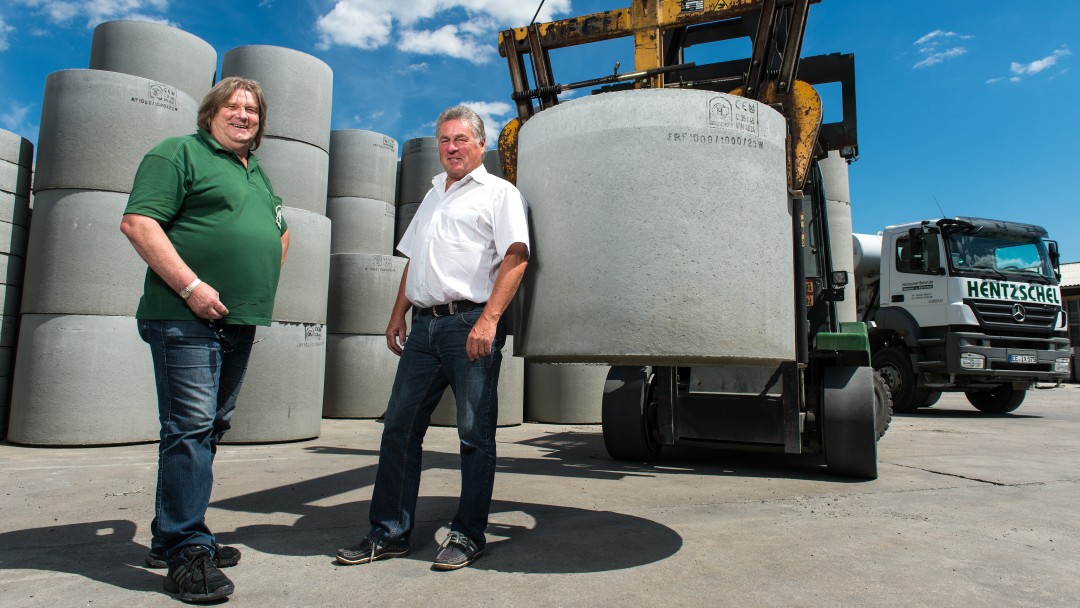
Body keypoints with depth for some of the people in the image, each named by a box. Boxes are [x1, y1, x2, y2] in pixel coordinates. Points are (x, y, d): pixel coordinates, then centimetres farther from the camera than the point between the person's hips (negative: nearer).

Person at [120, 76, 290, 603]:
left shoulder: (257, 173, 22)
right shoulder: (178, 153, -1)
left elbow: (280, 232, 35)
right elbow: (137, 222, -12)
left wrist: (262, 286, 19)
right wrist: (191, 286, -19)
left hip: (239, 322, 8)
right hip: (187, 318, -8)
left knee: (211, 427, 12)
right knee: (190, 428, -9)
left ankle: (172, 537, 24)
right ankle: (188, 551, -1)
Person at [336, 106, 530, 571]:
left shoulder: (498, 192, 2)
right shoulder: (433, 195, 24)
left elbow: (516, 256, -11)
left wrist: (488, 319, -21)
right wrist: (398, 315, 18)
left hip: (471, 323, -7)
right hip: (424, 325, 7)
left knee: (475, 435, 0)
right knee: (399, 427, 7)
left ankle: (468, 535, 13)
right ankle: (389, 533, 18)